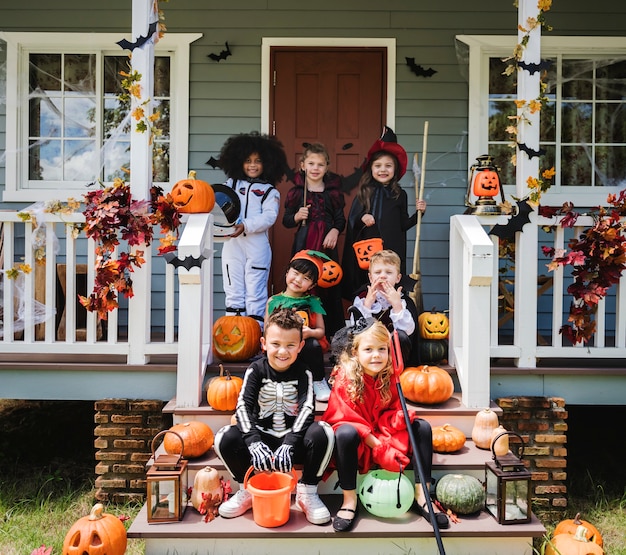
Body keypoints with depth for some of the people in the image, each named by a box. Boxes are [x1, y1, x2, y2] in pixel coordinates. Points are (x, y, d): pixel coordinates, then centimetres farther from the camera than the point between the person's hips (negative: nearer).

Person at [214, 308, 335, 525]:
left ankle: (307, 493, -8)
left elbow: (307, 408, -19)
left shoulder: (303, 373, -5)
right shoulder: (256, 370, -4)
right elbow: (243, 406, -17)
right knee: (224, 437, -24)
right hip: (263, 439, 1)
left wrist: (289, 444, -35)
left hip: (294, 440, -1)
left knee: (322, 432, -31)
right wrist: (254, 443, -34)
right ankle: (248, 490, 1)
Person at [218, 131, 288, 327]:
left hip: (257, 246, -3)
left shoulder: (270, 191, 7)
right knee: (233, 291, 7)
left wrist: (246, 226, -20)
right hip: (232, 244, 3)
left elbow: (269, 217, -7)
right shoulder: (231, 184, 17)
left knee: (255, 292, 1)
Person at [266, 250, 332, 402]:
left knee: (314, 345, -34)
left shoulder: (313, 302, 7)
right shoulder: (273, 301, 7)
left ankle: (318, 382, -14)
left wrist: (310, 332, -19)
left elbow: (321, 330, 3)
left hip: (306, 348, 0)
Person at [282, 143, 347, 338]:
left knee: (330, 286, 2)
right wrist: (296, 217, -13)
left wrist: (335, 231, -11)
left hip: (327, 244, 1)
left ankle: (333, 333, 11)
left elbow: (340, 219, 9)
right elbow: (286, 221, 8)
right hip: (304, 244, -1)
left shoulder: (333, 192, 5)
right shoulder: (296, 192, 3)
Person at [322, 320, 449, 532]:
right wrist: (378, 447, -26)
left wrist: (402, 417, -25)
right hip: (356, 437, -5)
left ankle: (422, 494, -9)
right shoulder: (345, 378, -19)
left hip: (382, 433, 5)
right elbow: (348, 418, -22)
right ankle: (349, 500, -24)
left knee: (422, 427, -11)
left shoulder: (389, 375, -4)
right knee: (345, 434, -39)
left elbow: (395, 409, 2)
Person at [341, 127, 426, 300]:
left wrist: (418, 213, -4)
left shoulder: (399, 195, 5)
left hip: (392, 250, 0)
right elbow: (352, 221, 6)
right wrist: (362, 218, -12)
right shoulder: (364, 193, 5)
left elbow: (403, 225, 8)